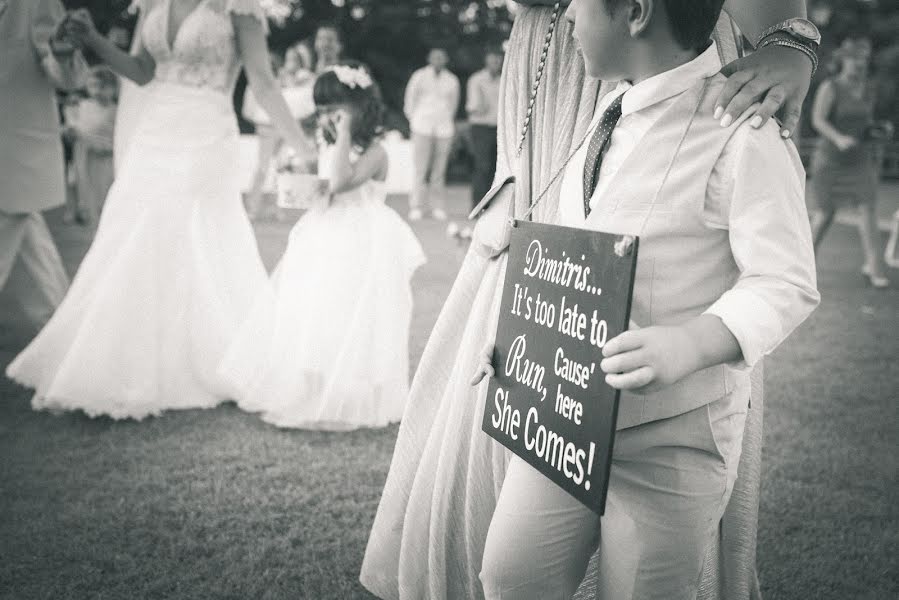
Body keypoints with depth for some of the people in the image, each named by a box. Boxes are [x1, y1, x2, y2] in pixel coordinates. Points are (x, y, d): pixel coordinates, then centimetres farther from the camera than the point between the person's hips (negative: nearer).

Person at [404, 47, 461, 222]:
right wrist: (415, 120, 9)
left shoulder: (452, 80, 11)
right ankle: (416, 208, -6)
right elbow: (410, 99, 10)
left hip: (444, 128, 2)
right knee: (421, 169, -8)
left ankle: (438, 207, 6)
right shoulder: (419, 76, 4)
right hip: (422, 128, -2)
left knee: (439, 171, 1)